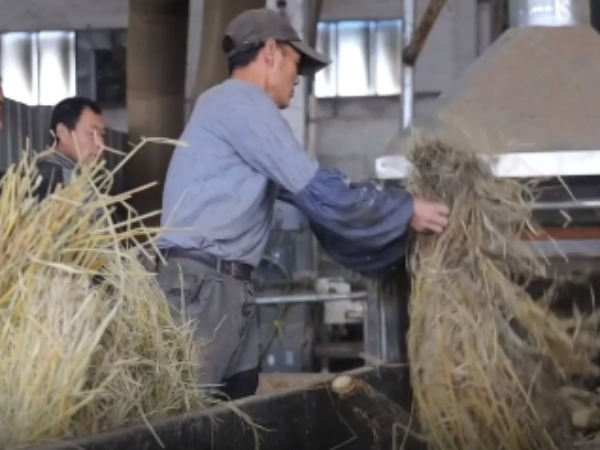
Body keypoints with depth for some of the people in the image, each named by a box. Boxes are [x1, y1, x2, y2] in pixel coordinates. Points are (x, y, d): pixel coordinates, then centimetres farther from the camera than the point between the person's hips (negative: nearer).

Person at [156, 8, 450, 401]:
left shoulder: (235, 105, 23)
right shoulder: (242, 100, -7)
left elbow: (304, 191, 22)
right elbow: (317, 190, -11)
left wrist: (397, 212, 21)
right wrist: (405, 209, -2)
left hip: (227, 286, 10)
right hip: (203, 284, -10)